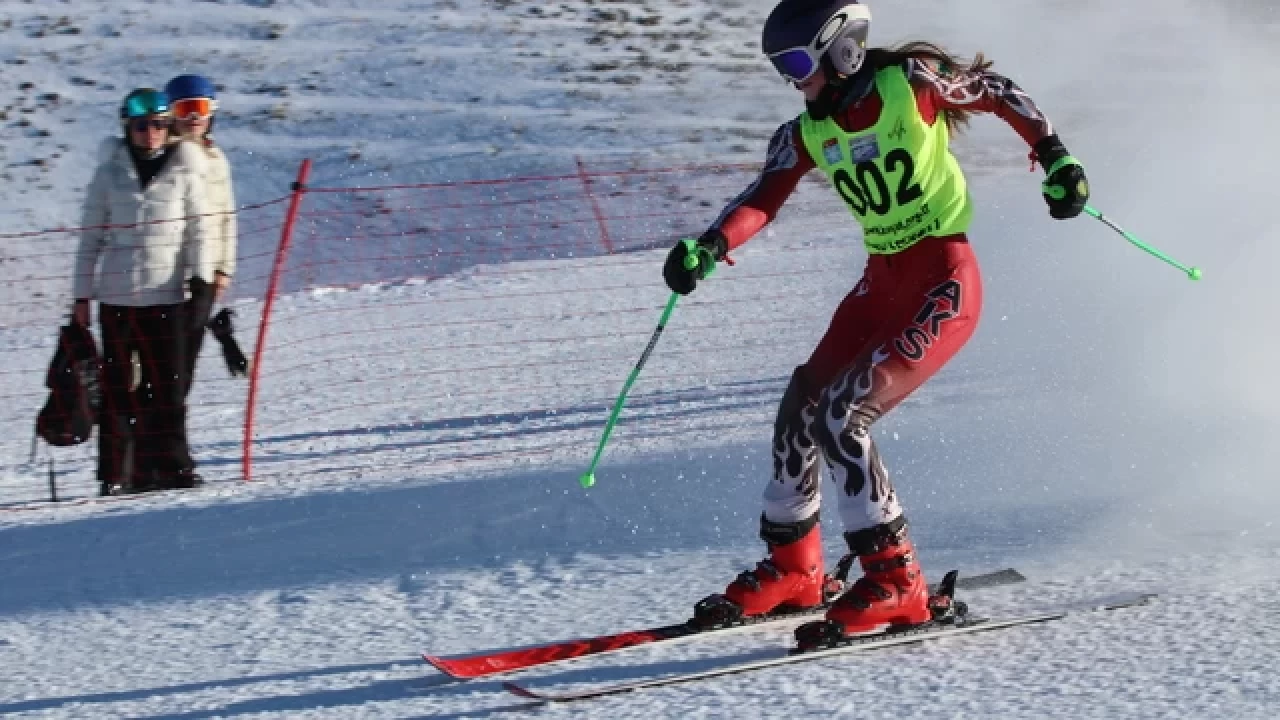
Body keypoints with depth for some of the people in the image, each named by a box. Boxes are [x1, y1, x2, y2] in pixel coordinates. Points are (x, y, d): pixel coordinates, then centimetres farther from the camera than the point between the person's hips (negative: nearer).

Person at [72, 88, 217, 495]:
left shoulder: (185, 172, 4)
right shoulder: (110, 173, 6)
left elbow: (200, 232, 5)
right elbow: (91, 238, 9)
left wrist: (202, 279, -7)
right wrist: (81, 296, 6)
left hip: (165, 295, -1)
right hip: (115, 296, 1)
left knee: (168, 385, -4)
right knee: (117, 389, 2)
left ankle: (171, 466, 6)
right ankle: (116, 474, 7)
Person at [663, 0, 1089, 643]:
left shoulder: (910, 83, -12)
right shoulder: (809, 131, 4)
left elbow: (997, 92, 2)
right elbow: (763, 199, -7)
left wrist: (1054, 157, -4)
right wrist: (710, 245, -25)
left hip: (943, 283, -7)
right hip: (881, 282, 7)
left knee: (839, 419, -18)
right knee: (799, 410, 8)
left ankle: (895, 581, -12)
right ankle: (792, 569, 27)